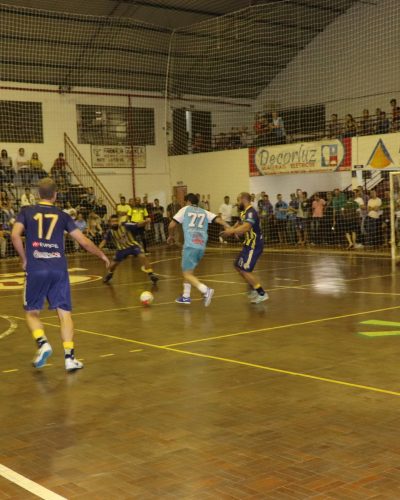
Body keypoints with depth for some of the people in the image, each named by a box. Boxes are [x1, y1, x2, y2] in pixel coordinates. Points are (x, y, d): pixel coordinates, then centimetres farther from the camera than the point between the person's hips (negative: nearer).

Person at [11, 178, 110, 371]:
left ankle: (42, 343, -12)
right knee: (64, 313, 4)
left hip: (36, 269, -1)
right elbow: (84, 241, 10)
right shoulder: (62, 215, 11)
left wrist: (24, 259, 5)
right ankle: (69, 357, -2)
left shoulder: (27, 212, 8)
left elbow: (15, 235, -8)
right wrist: (102, 256, 24)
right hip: (59, 269, 1)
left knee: (32, 313, 13)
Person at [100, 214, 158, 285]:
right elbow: (105, 240, -4)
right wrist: (99, 247, -23)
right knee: (113, 264, 9)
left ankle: (150, 274, -19)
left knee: (142, 256, -27)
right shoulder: (110, 231, -12)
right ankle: (109, 274, 45)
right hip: (121, 249, 3)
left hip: (133, 245, -3)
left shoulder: (125, 225, -23)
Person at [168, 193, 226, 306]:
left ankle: (206, 290, -25)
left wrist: (171, 236, 23)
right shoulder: (204, 212, 20)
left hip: (190, 245, -5)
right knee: (188, 270, 24)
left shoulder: (185, 209, 11)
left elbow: (171, 225, 5)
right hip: (202, 246, 6)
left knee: (187, 274, -4)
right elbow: (218, 219, 4)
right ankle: (186, 296, 25)